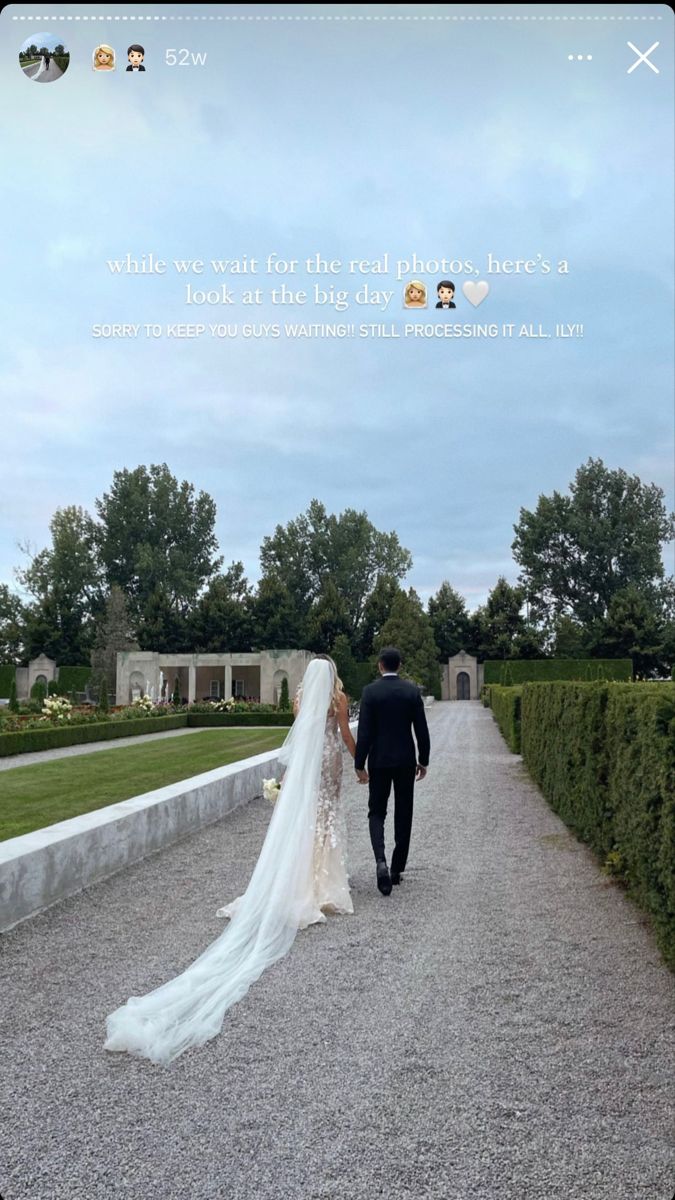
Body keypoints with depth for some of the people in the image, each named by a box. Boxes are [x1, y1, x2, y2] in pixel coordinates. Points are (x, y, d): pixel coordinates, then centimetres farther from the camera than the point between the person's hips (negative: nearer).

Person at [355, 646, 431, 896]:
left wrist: (359, 765, -4)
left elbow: (364, 731, -11)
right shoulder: (412, 690, -3)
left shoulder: (370, 691, -9)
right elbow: (422, 730, -2)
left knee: (377, 813, 8)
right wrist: (423, 760, 9)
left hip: (379, 761, -2)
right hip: (406, 761, 2)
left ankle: (381, 862, -14)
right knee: (403, 815, 12)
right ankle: (397, 869, 18)